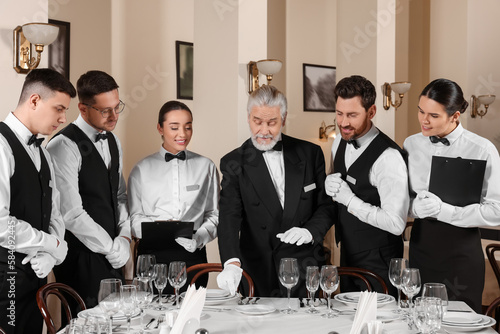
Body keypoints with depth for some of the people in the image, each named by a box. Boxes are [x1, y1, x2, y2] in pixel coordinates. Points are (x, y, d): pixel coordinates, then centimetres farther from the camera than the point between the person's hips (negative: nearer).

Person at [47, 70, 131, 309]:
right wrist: (112, 248, -11)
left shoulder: (113, 142, 13)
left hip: (112, 256, 8)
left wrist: (124, 238, 3)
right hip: (81, 258, -7)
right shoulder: (64, 146, -14)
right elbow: (71, 213, -18)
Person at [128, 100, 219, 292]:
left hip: (192, 254, 1)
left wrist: (197, 238, -8)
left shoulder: (206, 167, 12)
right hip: (152, 254, -1)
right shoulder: (142, 169, 9)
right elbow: (133, 217, 7)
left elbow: (214, 215, 10)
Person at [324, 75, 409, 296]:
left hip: (377, 261, -7)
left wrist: (349, 199, -26)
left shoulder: (388, 157, -24)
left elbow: (396, 224, -26)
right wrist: (329, 185, -4)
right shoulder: (340, 142, 2)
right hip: (347, 254, 8)